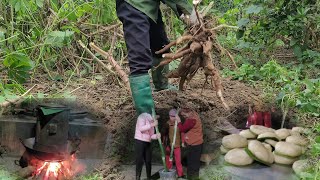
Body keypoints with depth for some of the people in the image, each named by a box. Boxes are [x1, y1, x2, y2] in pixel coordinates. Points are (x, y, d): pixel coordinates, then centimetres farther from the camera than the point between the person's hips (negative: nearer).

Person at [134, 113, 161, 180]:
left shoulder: (151, 121, 15)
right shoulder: (142, 117, -8)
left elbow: (151, 135, 12)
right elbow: (141, 128, -24)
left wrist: (157, 136, -8)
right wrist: (152, 125, -29)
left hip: (148, 142, 7)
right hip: (140, 141, -7)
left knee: (148, 161, 9)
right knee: (139, 160, -5)